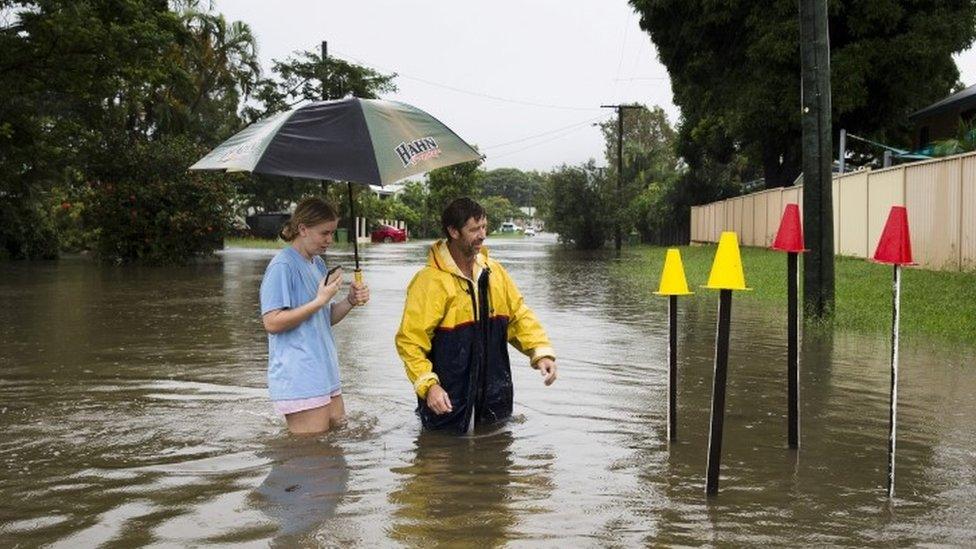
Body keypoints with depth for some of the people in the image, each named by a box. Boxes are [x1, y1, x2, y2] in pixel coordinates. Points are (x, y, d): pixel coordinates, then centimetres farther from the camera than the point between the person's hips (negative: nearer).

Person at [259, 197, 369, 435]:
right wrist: (320, 301, -20)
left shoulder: (317, 263, 16)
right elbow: (272, 322, -18)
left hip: (326, 375, 9)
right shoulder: (282, 266, -12)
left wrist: (350, 301, 1)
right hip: (299, 382, -9)